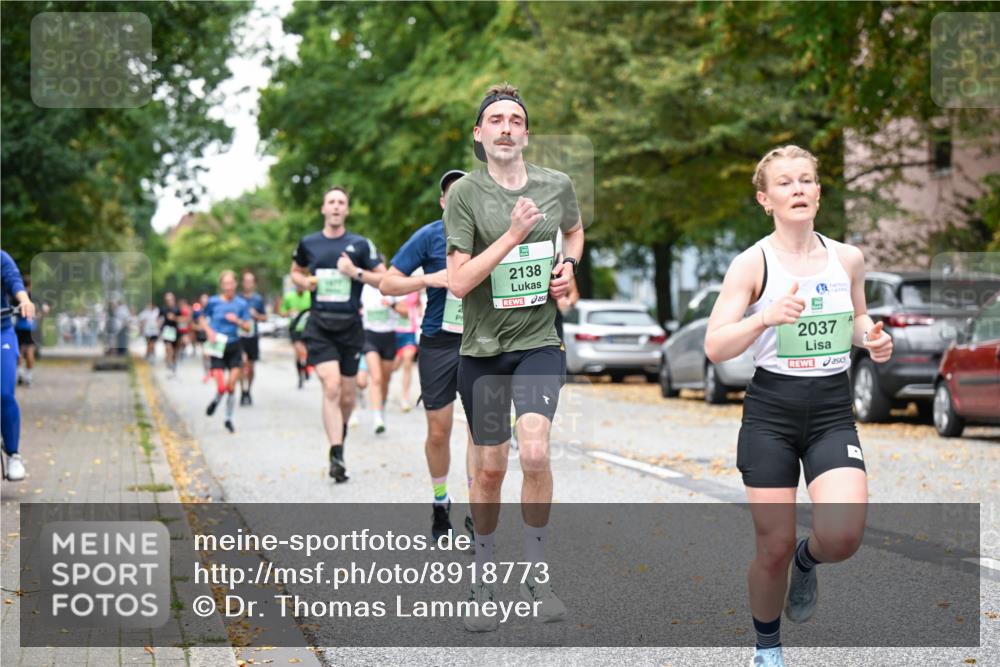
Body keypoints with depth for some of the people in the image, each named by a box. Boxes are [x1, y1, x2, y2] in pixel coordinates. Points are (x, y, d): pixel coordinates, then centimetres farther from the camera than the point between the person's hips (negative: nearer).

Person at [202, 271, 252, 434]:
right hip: (218, 347, -1)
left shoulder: (241, 304, -1)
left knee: (231, 387, -3)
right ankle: (216, 401, 27)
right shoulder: (213, 302, -5)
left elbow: (248, 327, 2)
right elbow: (203, 319, 10)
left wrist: (237, 321, -17)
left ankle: (229, 419, 17)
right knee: (222, 387, -10)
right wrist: (209, 331, -8)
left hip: (234, 347, 1)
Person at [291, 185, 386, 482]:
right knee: (331, 387, -18)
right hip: (319, 326, -1)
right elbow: (296, 271, 24)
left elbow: (384, 279, 2)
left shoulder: (360, 244, 1)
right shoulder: (308, 243, 6)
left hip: (350, 326, 1)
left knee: (347, 395, 9)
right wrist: (305, 281, 2)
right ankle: (337, 456, -19)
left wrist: (356, 272, -13)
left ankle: (341, 431, 41)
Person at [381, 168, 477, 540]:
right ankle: (440, 503, 26)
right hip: (438, 342, -1)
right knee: (438, 432, 5)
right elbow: (387, 285, -6)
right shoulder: (429, 236, -6)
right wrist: (428, 279, -19)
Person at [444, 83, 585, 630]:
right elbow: (458, 282, -14)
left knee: (534, 455, -17)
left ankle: (537, 575, 2)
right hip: (482, 345, -1)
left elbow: (574, 231, 26)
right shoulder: (465, 193, -7)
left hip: (539, 342, 1)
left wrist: (570, 266, 5)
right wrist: (513, 235, -20)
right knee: (489, 468, 7)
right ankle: (482, 580, 26)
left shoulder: (556, 185, 3)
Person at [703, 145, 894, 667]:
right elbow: (714, 348, -11)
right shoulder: (752, 264, -6)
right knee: (774, 547, 1)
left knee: (843, 535, -19)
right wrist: (766, 316, -27)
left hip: (833, 411, 2)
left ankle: (806, 562, 18)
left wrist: (872, 338, 1)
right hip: (771, 411, -2)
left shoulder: (848, 258, 5)